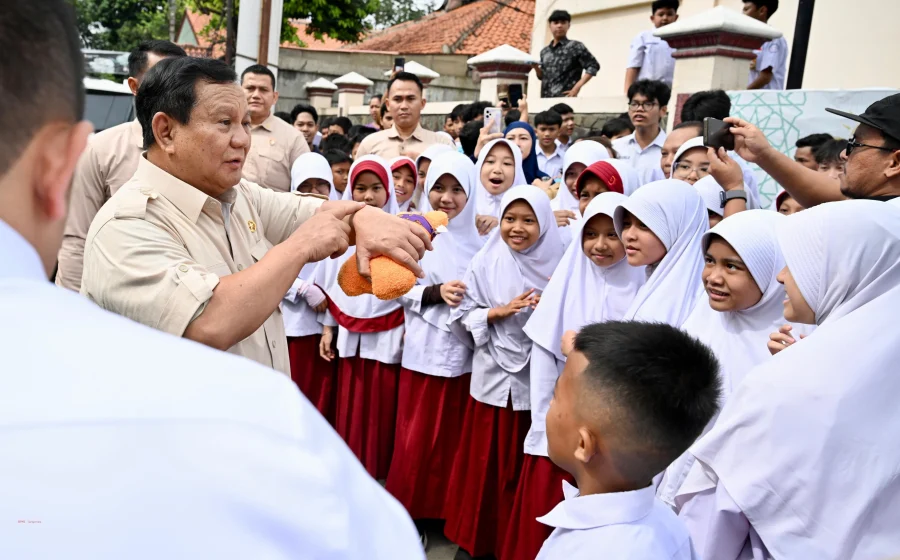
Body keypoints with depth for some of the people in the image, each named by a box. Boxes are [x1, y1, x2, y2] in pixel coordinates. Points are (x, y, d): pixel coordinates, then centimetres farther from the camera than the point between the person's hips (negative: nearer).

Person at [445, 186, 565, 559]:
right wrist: (498, 311, -15)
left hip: (538, 380, 0)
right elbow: (463, 316, -1)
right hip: (493, 377, 0)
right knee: (485, 463, 9)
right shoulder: (485, 263, -2)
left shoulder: (557, 266, -2)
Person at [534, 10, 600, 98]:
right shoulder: (544, 51, 18)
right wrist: (536, 67, 3)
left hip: (565, 98, -6)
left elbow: (593, 66, -3)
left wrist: (578, 86, -12)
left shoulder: (575, 46, 2)